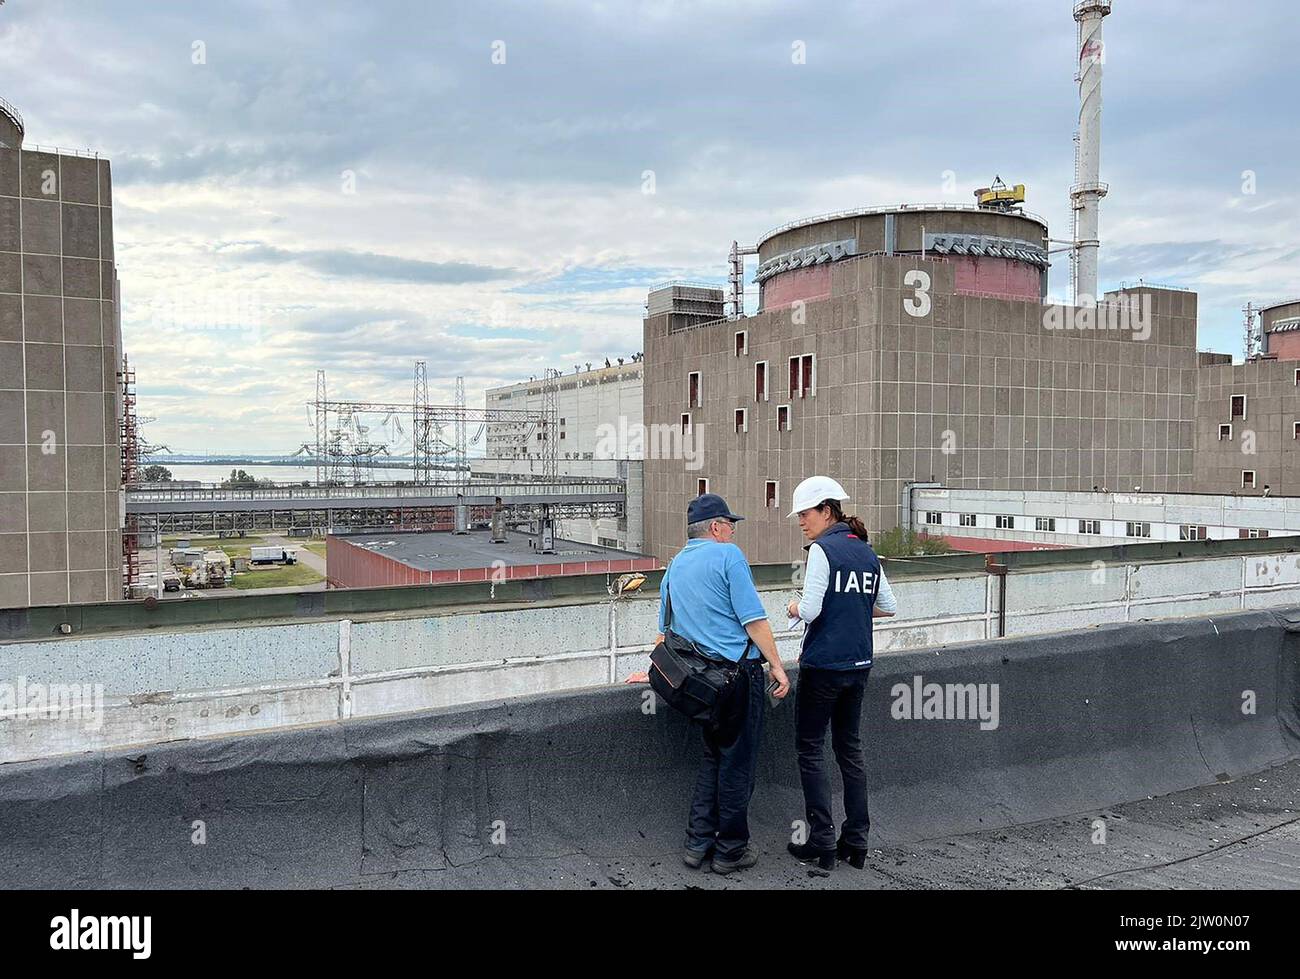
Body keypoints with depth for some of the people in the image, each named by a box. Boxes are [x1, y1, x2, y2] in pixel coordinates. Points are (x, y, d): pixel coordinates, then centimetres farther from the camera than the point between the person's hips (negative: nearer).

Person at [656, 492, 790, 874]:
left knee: (712, 757, 19)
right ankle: (731, 849, 14)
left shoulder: (674, 566, 15)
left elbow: (665, 630, 21)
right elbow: (753, 619, -13)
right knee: (738, 762, 4)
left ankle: (697, 843, 20)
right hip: (739, 671, -7)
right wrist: (777, 666, -9)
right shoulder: (728, 555, -8)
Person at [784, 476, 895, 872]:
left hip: (823, 665, -7)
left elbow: (810, 611, -18)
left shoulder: (822, 550, -14)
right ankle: (856, 841, 18)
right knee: (850, 747, 15)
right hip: (859, 665, 7)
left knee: (810, 748, 4)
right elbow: (888, 606, 14)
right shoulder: (867, 552, 9)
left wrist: (795, 608, 2)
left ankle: (822, 841, 6)